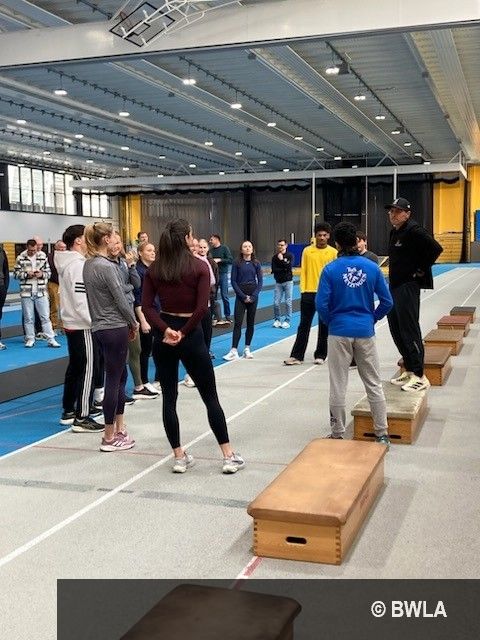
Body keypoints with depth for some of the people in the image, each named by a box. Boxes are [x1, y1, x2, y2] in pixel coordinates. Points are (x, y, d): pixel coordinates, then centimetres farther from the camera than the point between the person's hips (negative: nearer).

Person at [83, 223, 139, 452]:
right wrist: (133, 323, 2)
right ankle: (109, 438, 7)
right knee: (113, 380, -1)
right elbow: (121, 299, -15)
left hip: (100, 327, 9)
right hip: (114, 328, -9)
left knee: (120, 376, 17)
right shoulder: (106, 267, -17)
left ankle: (119, 429, 23)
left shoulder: (89, 264, 9)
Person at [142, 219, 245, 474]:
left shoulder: (154, 269, 2)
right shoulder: (199, 266, -7)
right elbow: (202, 307, -14)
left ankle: (179, 457, 14)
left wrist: (165, 330, -11)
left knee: (169, 398, 11)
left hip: (164, 336, 3)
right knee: (210, 397, 6)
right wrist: (184, 333, -8)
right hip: (191, 335, -3)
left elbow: (147, 306, -5)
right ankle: (229, 456, 9)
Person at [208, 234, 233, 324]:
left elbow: (230, 260, -10)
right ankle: (217, 317, 13)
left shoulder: (224, 248, -4)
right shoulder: (211, 249, 8)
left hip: (223, 274, -4)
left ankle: (227, 317, 9)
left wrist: (219, 260, -17)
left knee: (224, 296, -1)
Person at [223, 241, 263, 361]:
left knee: (250, 323, 7)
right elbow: (233, 281, -3)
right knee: (238, 323, -7)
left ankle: (247, 349, 15)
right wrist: (243, 296, -9)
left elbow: (260, 281, 3)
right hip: (240, 296, -2)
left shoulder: (256, 263, 3)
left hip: (253, 296, 2)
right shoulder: (237, 263, -2)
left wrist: (253, 296, -8)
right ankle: (234, 351, -10)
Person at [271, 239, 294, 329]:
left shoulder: (290, 255, 1)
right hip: (278, 282, 2)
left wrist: (282, 260, -12)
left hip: (288, 282, -2)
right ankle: (277, 319, 15)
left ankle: (287, 321, 8)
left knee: (288, 302, 0)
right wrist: (284, 269, -12)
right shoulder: (275, 257, 6)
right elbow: (274, 270, -4)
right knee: (276, 303, -1)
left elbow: (289, 266, -14)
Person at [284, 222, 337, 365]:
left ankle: (320, 355, 18)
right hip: (309, 293, 1)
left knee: (324, 327, 7)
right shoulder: (307, 251, 4)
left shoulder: (333, 252, 1)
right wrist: (303, 290, 0)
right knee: (304, 326, 4)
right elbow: (303, 272, 6)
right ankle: (297, 356, 8)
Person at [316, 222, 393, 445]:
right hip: (365, 332, 2)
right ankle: (382, 434, 16)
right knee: (374, 384, 11)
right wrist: (372, 319, 13)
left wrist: (331, 322, 7)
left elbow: (321, 304, -10)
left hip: (339, 333, -1)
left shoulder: (330, 269, -8)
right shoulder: (372, 267, -3)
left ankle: (337, 434, 16)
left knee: (338, 386, 8)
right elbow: (387, 302, -1)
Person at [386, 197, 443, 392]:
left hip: (408, 287, -10)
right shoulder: (394, 232, 15)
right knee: (396, 331, 13)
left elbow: (436, 249, -21)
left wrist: (420, 270, -15)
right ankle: (409, 371, 23)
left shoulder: (414, 230, -13)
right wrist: (394, 277, 14)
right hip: (394, 286, 10)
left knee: (410, 330, -9)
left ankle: (419, 376, -4)